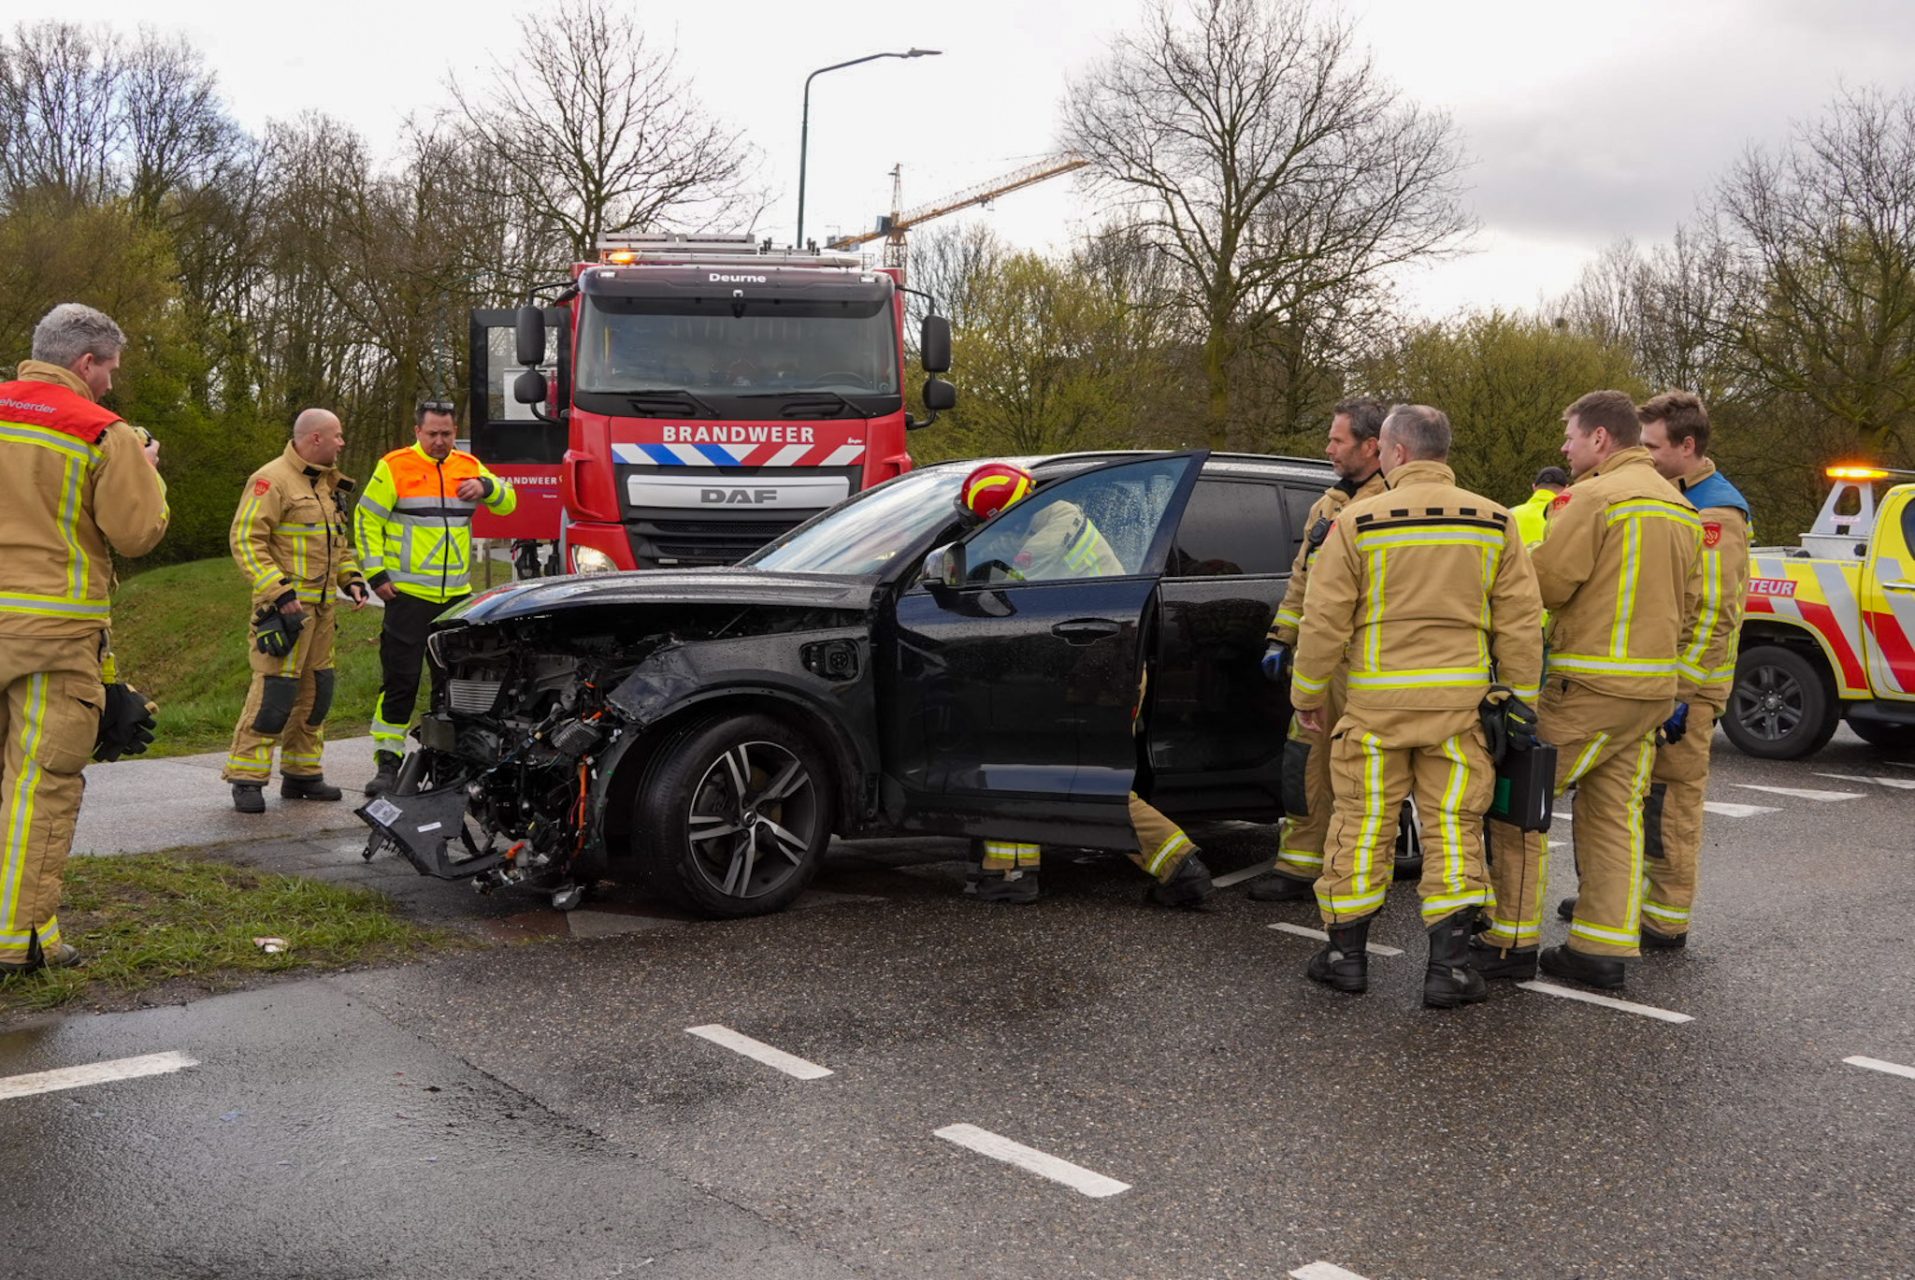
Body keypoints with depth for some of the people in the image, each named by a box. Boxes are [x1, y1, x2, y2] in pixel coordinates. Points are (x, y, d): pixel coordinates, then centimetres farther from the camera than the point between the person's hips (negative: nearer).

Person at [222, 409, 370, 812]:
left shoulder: (328, 484, 19)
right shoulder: (272, 480, -11)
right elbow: (245, 540, -16)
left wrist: (351, 579, 13)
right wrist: (279, 592, -22)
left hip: (322, 608, 9)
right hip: (286, 608, -9)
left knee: (316, 691, 12)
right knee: (275, 691, -11)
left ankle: (302, 774, 23)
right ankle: (247, 779, -4)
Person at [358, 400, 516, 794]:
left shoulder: (468, 466, 10)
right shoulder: (394, 467, -3)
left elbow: (508, 502, 12)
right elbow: (366, 520, -1)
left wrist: (486, 487, -9)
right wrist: (376, 574, -8)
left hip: (457, 596, 5)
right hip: (408, 595, -5)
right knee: (400, 681, -6)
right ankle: (388, 764, 0)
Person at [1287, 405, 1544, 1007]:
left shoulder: (1359, 521, -5)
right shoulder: (1494, 522, 3)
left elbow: (1325, 619, -4)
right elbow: (1521, 623, 4)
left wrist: (1308, 693, 7)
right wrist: (1520, 702, 11)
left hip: (1376, 700, -2)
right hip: (1461, 699, 2)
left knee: (1363, 823, 9)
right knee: (1453, 825, 7)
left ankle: (1347, 952, 18)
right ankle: (1449, 964, 6)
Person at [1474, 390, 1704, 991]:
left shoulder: (1594, 497, -13)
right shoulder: (1681, 508, 16)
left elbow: (1544, 584, -15)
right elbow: (1689, 604, 19)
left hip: (1587, 688, -8)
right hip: (1652, 689, 9)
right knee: (1614, 816, 13)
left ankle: (1511, 941, 4)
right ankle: (1604, 950, 15)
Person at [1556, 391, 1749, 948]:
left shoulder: (1716, 513, -14)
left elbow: (1714, 612, -19)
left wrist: (1679, 692, -21)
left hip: (1681, 686, -9)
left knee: (1670, 804, -3)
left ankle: (1666, 921, 5)